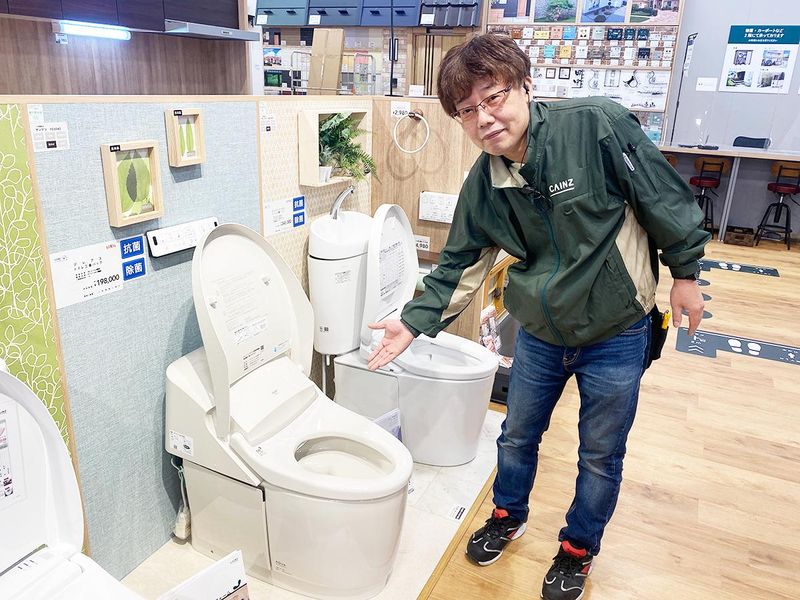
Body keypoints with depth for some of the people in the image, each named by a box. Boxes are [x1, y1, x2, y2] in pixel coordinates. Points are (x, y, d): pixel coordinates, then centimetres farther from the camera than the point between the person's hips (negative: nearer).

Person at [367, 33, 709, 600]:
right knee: (518, 435, 20)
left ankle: (579, 548, 41)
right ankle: (509, 515, 50)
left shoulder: (598, 125, -23)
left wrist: (685, 273, -5)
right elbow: (461, 262, -1)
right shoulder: (483, 185, -8)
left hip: (616, 333, -3)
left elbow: (667, 197, -13)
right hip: (540, 333, 4)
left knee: (600, 454, 15)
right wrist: (414, 321, -9)